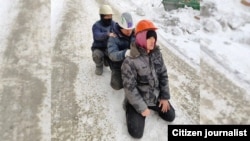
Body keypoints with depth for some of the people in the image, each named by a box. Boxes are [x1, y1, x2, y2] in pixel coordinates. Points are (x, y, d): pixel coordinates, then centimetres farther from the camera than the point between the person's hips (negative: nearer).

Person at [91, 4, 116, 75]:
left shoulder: (113, 24, -5)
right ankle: (99, 65, 3)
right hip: (98, 48, -3)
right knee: (97, 55, -35)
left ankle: (106, 59, 14)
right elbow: (97, 36, -38)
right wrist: (108, 34, -57)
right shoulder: (96, 25, -18)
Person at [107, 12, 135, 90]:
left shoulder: (135, 34, -7)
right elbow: (112, 55, -34)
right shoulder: (113, 38, -20)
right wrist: (125, 53, -55)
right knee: (117, 85, -13)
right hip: (119, 66, -3)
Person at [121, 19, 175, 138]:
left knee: (170, 116, 11)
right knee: (136, 133, -7)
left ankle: (154, 105, 33)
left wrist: (165, 97, 1)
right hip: (138, 99, -5)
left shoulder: (157, 53, -7)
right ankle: (130, 110, 20)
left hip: (156, 95, 6)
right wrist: (142, 108, -16)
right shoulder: (130, 62, -27)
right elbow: (130, 88, -22)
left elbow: (163, 75, 2)